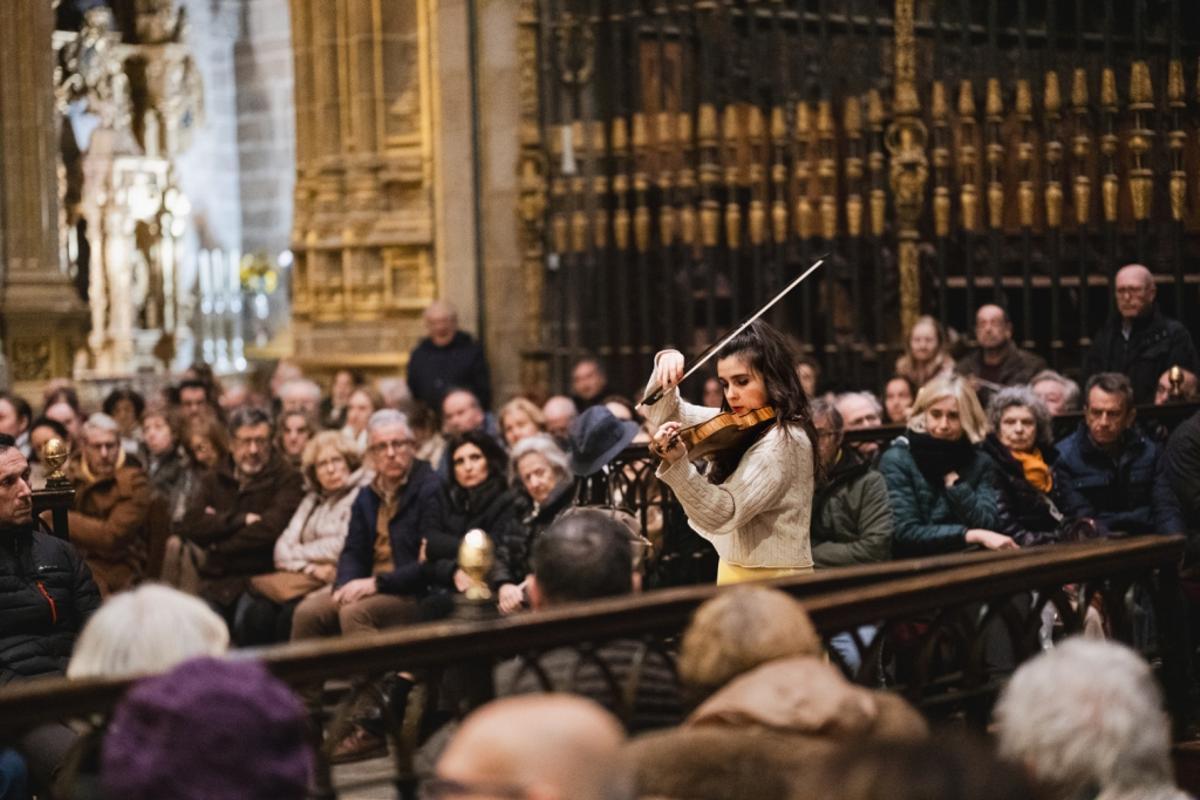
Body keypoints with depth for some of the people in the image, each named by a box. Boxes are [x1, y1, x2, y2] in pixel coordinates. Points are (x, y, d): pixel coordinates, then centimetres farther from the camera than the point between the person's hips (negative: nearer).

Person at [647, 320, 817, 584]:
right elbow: (663, 413, 15)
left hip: (771, 582, -8)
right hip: (735, 572, 8)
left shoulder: (784, 439, -18)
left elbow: (723, 514, -24)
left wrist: (677, 463, -37)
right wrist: (666, 364, -4)